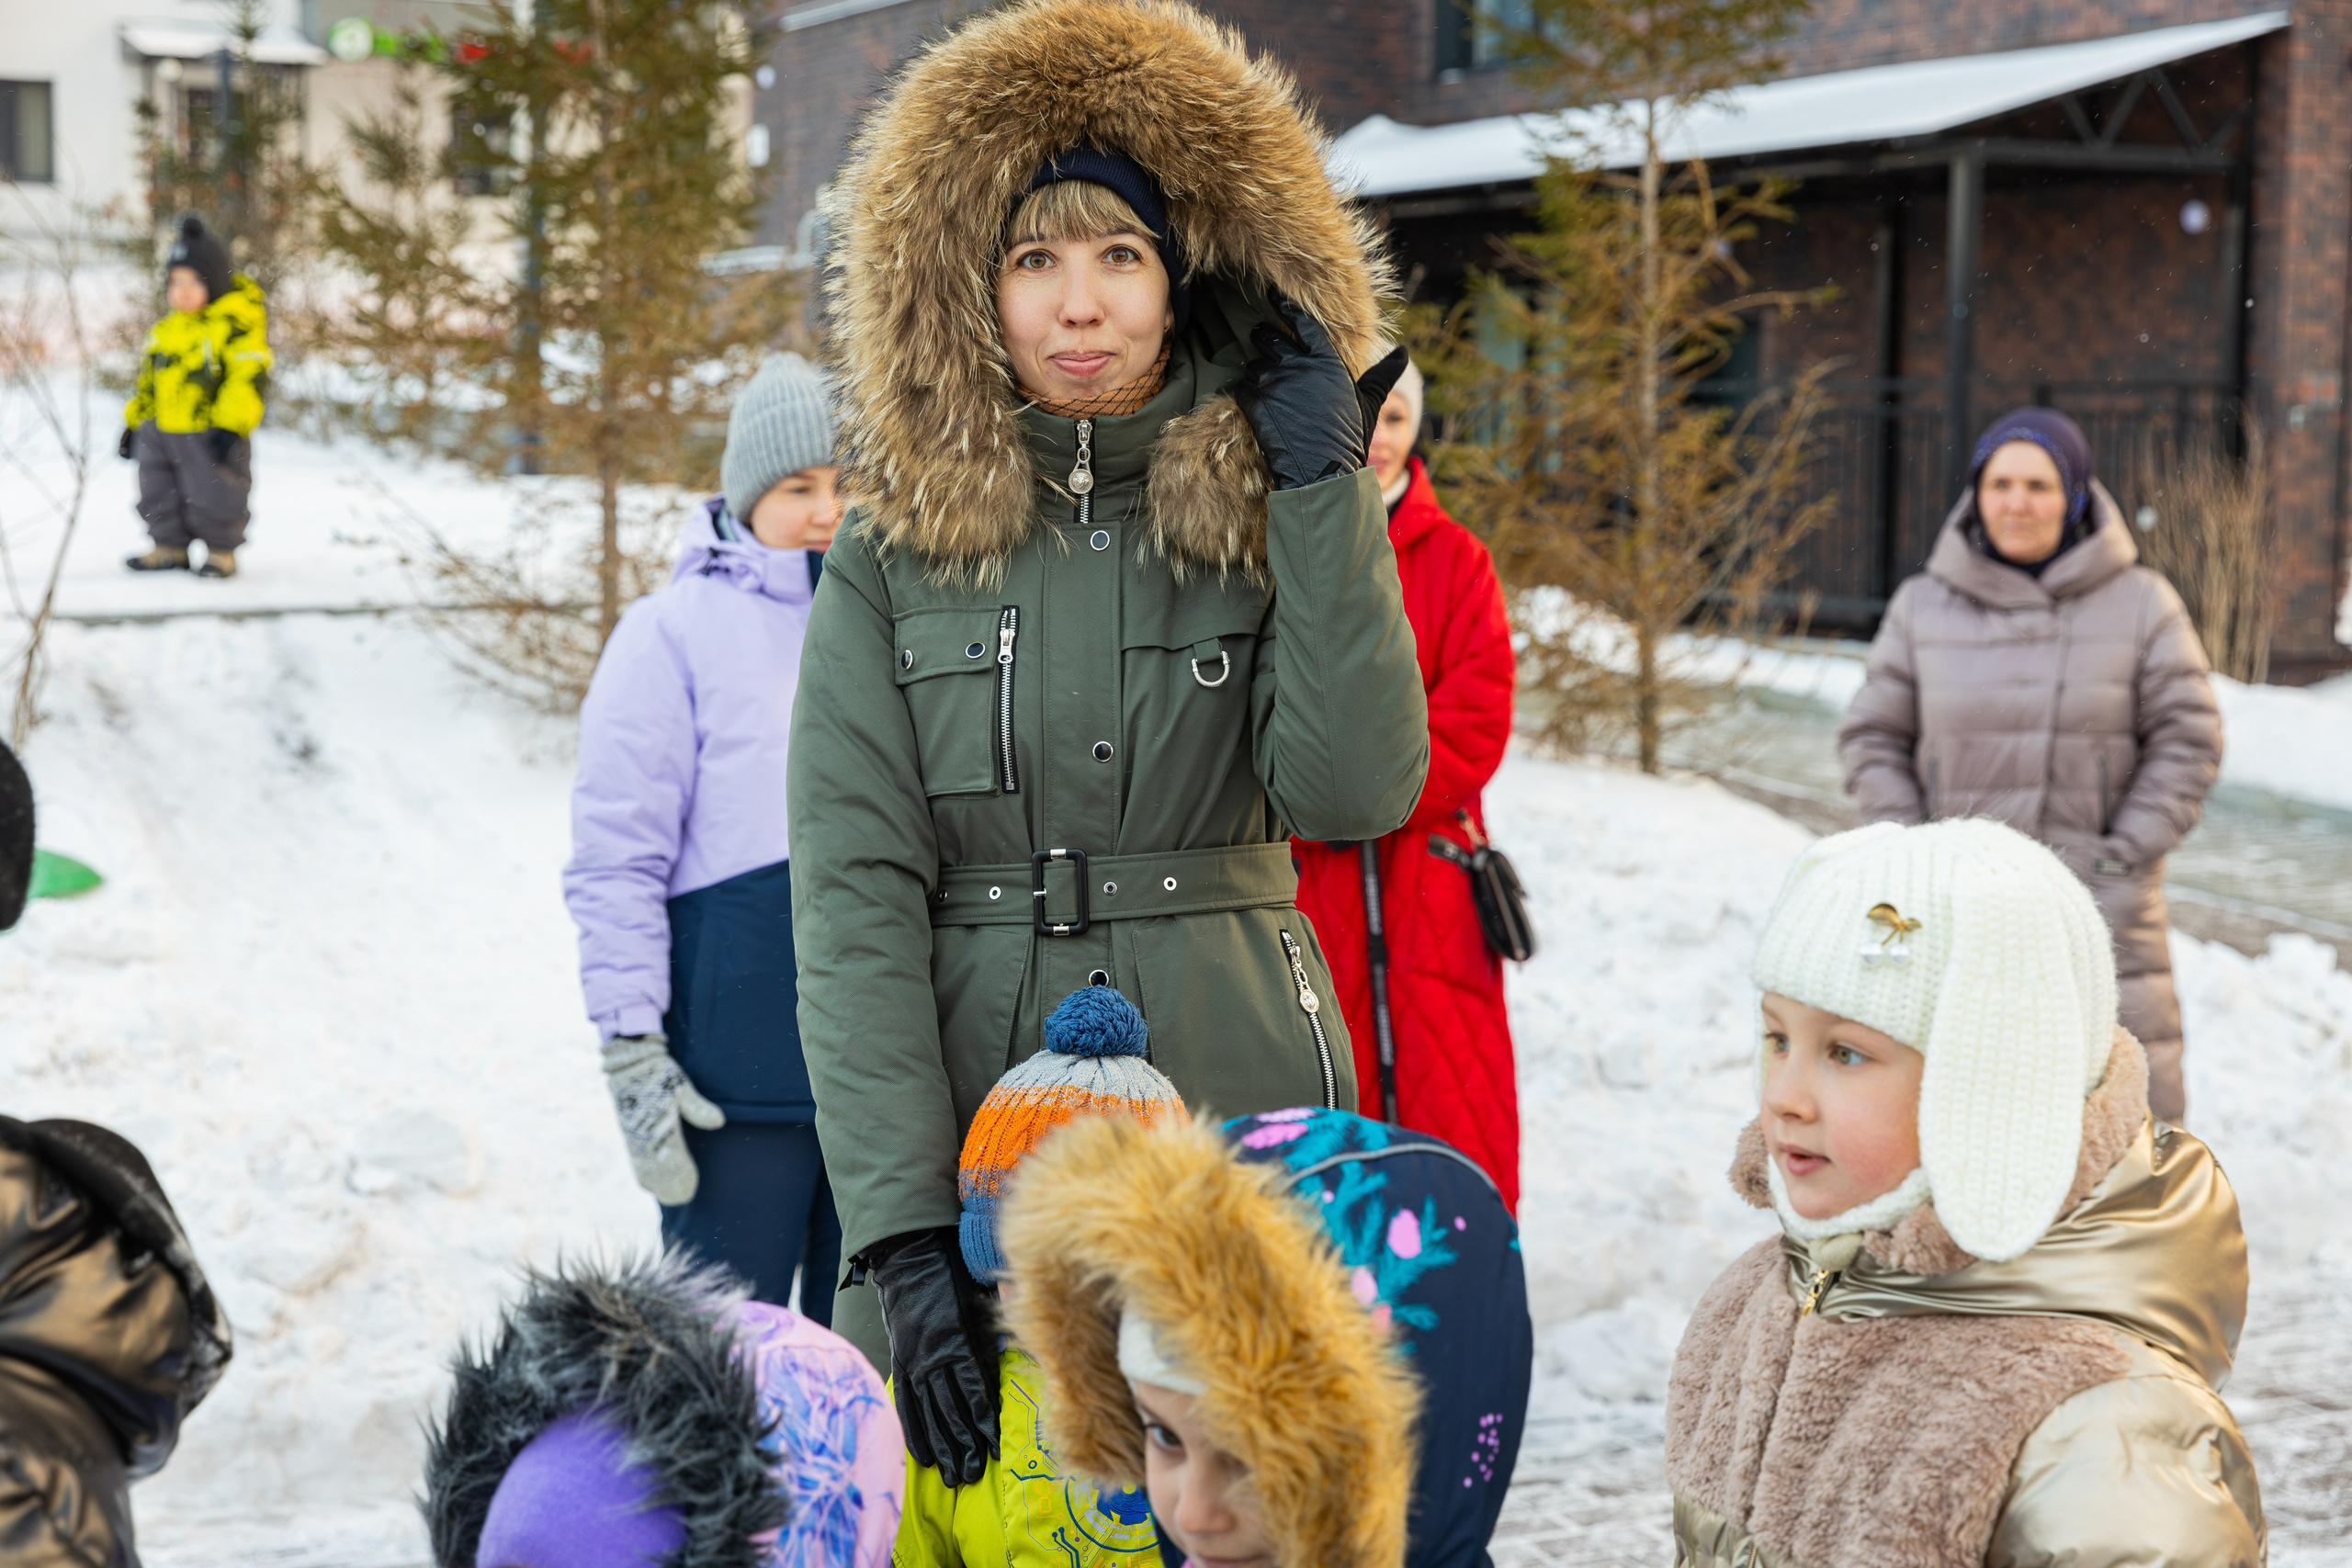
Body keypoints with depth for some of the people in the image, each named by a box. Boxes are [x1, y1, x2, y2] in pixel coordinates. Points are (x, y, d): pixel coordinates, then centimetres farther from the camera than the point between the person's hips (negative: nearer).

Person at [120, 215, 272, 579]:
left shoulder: (237, 325, -12)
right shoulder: (166, 330, 13)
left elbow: (247, 378, -18)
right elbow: (148, 378, 21)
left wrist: (230, 428, -24)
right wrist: (134, 422, 19)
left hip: (210, 435, -7)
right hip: (160, 432, 7)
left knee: (213, 496, 0)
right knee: (159, 494, 14)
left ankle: (221, 552, 15)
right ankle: (170, 547, 27)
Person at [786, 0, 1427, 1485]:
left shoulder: (1268, 524, 3)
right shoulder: (894, 560, -1)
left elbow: (1357, 791, -13)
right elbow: (854, 904, -8)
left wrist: (1323, 481, -14)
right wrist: (898, 1233, -17)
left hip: (1233, 1113, 1)